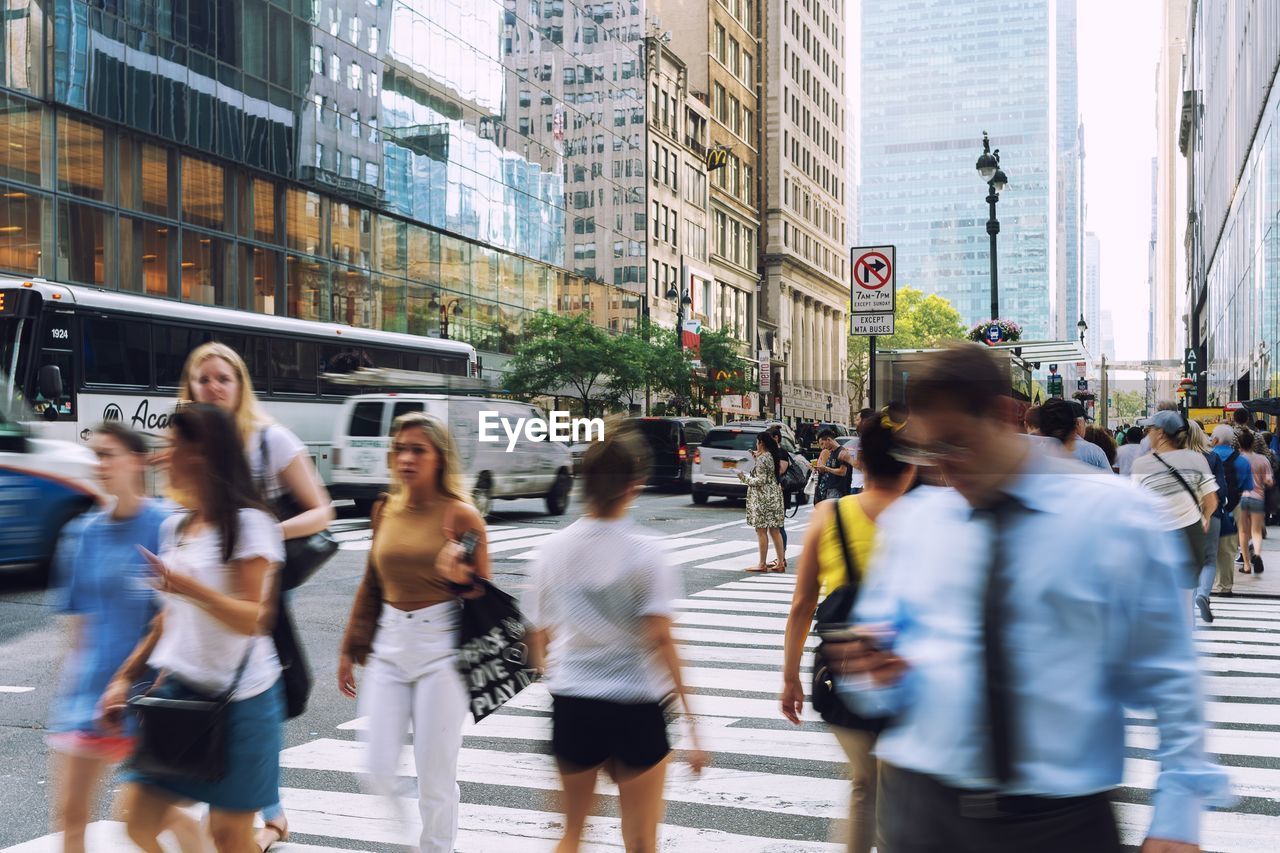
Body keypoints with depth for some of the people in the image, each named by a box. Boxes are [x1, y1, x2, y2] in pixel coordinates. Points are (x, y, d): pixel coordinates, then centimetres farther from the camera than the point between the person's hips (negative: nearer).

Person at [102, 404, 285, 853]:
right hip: (178, 691, 7)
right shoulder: (174, 527, 11)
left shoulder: (248, 524, -11)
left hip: (239, 698, -7)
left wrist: (189, 587, -29)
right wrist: (125, 676, 15)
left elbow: (253, 619, -16)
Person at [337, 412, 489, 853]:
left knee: (435, 775, 2)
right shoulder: (385, 510, 7)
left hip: (441, 647, -5)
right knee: (378, 770, 4)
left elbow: (484, 594, -3)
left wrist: (460, 578, -25)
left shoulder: (462, 515, -7)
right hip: (388, 643, 5)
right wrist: (350, 649, 18)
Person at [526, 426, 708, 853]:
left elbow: (536, 638, 6)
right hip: (636, 709, -3)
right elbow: (659, 641, -16)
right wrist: (689, 721, -12)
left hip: (571, 705, 3)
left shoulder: (552, 549, -1)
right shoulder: (646, 553, -11)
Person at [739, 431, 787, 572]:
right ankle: (781, 562, 13)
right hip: (774, 496, 9)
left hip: (762, 498, -9)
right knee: (775, 531, 11)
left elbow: (760, 480, -19)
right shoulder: (773, 456, 10)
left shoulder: (762, 458, -15)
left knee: (761, 531, -3)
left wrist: (744, 478, -7)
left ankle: (762, 564, 1)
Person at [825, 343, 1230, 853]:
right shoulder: (907, 521, 4)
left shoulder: (1115, 515, -4)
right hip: (920, 804, 3)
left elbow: (1166, 677, -2)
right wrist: (877, 673, -12)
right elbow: (873, 693, 10)